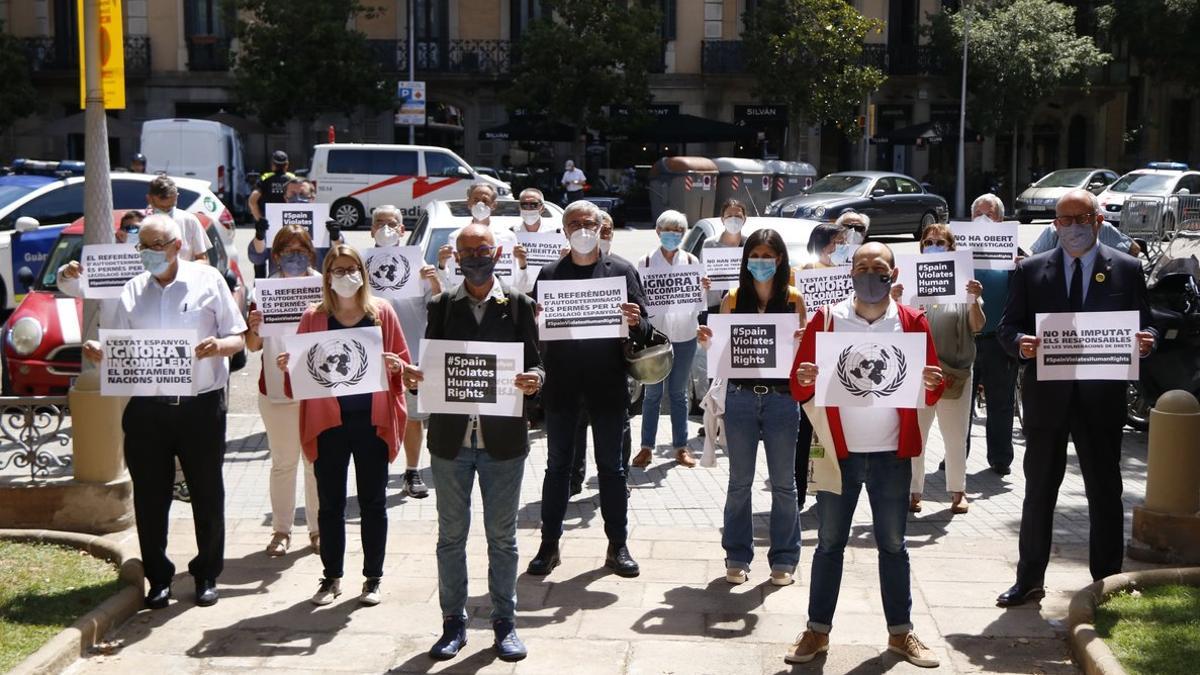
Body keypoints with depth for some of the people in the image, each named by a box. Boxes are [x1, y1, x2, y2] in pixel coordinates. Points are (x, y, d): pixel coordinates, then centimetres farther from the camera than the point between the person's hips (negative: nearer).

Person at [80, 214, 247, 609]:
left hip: (201, 404, -2)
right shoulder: (131, 291, 11)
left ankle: (207, 576, 20)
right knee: (150, 497, 6)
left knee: (207, 494, 6)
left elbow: (237, 339, 2)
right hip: (146, 409, 2)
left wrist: (219, 346, -20)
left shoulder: (208, 280, 3)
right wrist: (98, 354, -11)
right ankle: (158, 578, 19)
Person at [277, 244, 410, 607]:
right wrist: (288, 366, -12)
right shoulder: (314, 317, 4)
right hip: (328, 422, 1)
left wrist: (396, 366, -16)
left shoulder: (382, 312, 3)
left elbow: (403, 362, 6)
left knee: (373, 502, 8)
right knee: (330, 503, 8)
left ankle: (373, 578, 19)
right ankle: (331, 577, 22)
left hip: (372, 420, -1)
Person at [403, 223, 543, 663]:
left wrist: (534, 380, -20)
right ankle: (453, 622, 20)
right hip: (451, 438, 1)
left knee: (502, 536, 8)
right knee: (451, 536, 9)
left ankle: (504, 621, 19)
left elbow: (534, 364, 2)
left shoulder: (519, 305, 3)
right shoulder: (441, 306, 7)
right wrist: (416, 378, -16)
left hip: (503, 439, -1)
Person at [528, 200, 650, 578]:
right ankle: (549, 545, 15)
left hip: (607, 383, -1)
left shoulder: (621, 271, 3)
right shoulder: (549, 274, 6)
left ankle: (618, 546, 16)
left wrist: (634, 322, -22)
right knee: (557, 465, 8)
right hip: (561, 385, 1)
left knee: (611, 466, 7)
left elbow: (644, 329, 0)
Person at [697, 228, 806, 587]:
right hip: (740, 397, 1)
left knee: (783, 482, 6)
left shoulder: (794, 299, 1)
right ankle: (737, 556, 18)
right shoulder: (733, 299, 4)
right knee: (739, 481, 9)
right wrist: (709, 342, -13)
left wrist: (801, 342, -20)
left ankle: (784, 558, 16)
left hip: (781, 398, -1)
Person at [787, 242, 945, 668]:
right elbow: (799, 389, 1)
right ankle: (818, 630, 16)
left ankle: (901, 631, 21)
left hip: (892, 455, 1)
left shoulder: (912, 323, 2)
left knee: (892, 544, 10)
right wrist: (805, 381, -22)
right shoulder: (826, 320, 0)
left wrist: (931, 385, -18)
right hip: (838, 452, 0)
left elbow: (931, 390, 5)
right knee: (829, 543, 6)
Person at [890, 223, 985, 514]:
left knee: (956, 438, 10)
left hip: (955, 372, 0)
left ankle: (957, 492, 21)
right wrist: (895, 301, -19)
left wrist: (975, 300, -19)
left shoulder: (962, 281, 3)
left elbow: (977, 326, -1)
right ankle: (914, 492, 12)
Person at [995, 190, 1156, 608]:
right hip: (1046, 396, 1)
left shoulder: (1126, 269, 4)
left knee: (1105, 492, 8)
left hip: (1101, 398, 0)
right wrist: (1020, 343, -19)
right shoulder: (1031, 270, 4)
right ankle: (1029, 580, 20)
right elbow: (1008, 326, 3)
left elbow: (1144, 326, 5)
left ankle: (1107, 581, 20)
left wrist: (1146, 341, -18)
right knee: (1038, 491, 9)